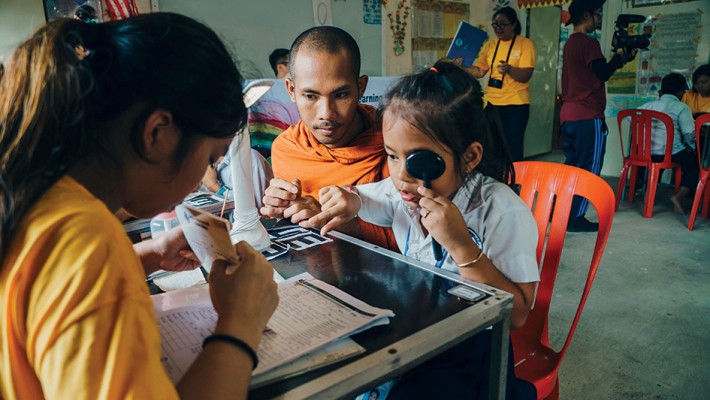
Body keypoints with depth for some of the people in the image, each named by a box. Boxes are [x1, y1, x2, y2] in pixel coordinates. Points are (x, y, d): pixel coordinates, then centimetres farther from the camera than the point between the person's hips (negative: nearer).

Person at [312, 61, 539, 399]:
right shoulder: (400, 193, -6)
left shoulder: (502, 212, -21)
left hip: (471, 353, -4)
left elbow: (517, 314, -20)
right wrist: (346, 201, -12)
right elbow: (353, 198, 13)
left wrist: (460, 245, -32)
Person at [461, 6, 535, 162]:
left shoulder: (526, 44, -5)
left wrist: (509, 69, -33)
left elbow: (525, 76, -14)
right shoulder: (490, 45, 9)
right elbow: (479, 71, 6)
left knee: (513, 147, -1)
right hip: (492, 103, 5)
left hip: (516, 104, -4)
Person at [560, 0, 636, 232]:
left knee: (571, 166, 14)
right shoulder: (589, 43, -10)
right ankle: (575, 219, 0)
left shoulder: (570, 43, 18)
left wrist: (620, 57, 16)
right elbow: (603, 73, -14)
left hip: (568, 115, 9)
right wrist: (621, 55, -1)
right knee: (589, 169, -2)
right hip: (588, 117, -9)